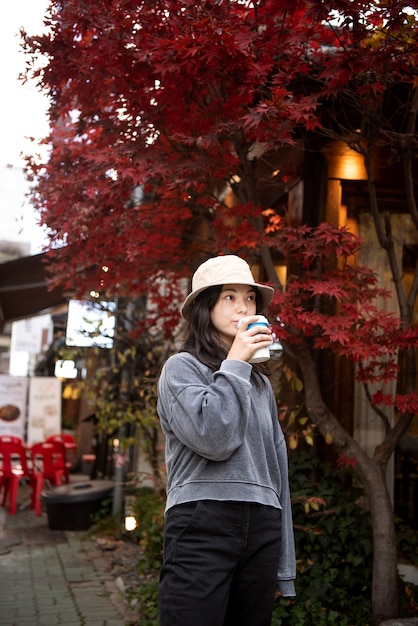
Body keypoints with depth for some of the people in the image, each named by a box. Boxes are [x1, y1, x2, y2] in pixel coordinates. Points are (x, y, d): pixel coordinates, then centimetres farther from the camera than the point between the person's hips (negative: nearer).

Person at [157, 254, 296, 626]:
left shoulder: (260, 383, 19)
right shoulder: (182, 368, 0)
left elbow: (276, 467, 17)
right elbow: (213, 437, -17)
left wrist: (283, 564, 14)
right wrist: (235, 363, -8)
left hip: (262, 527, 6)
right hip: (203, 525, -6)